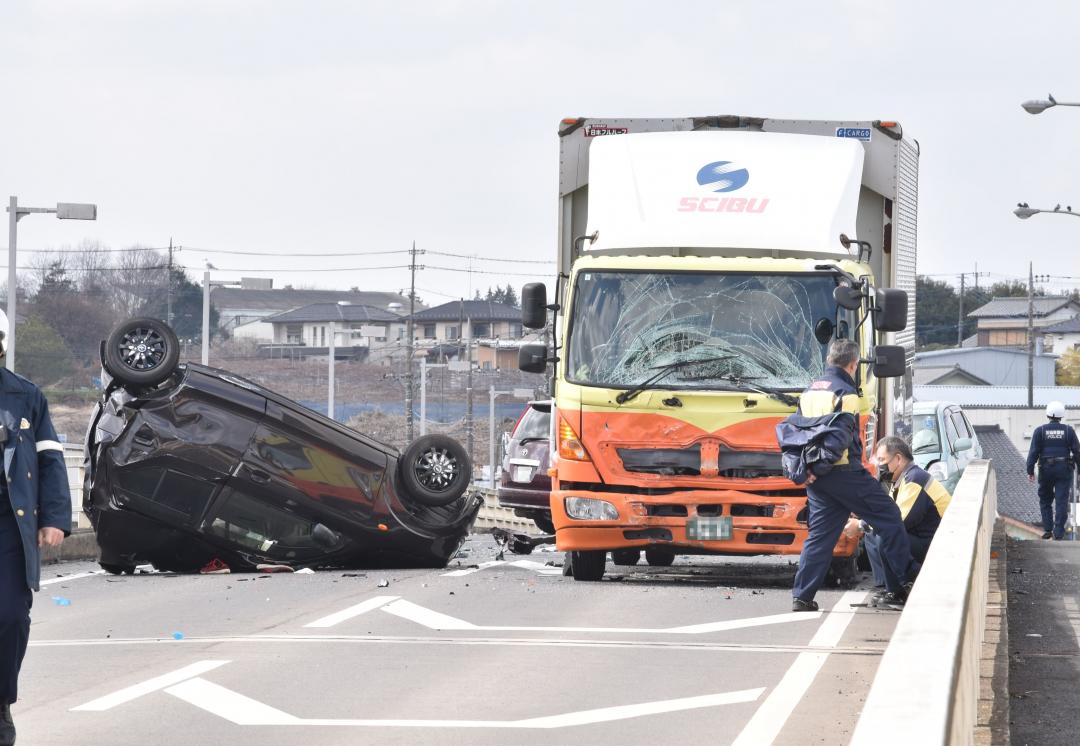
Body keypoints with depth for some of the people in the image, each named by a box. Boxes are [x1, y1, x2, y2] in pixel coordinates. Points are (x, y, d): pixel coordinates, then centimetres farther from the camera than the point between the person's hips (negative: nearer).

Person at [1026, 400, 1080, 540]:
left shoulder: (1040, 431, -2)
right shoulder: (1068, 431, 0)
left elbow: (1033, 452, -5)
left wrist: (1030, 471, -2)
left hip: (1046, 470, 0)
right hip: (1064, 470, 0)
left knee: (1045, 500, 15)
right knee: (1061, 502, 0)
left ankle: (1047, 529, 10)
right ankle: (1059, 532, -5)